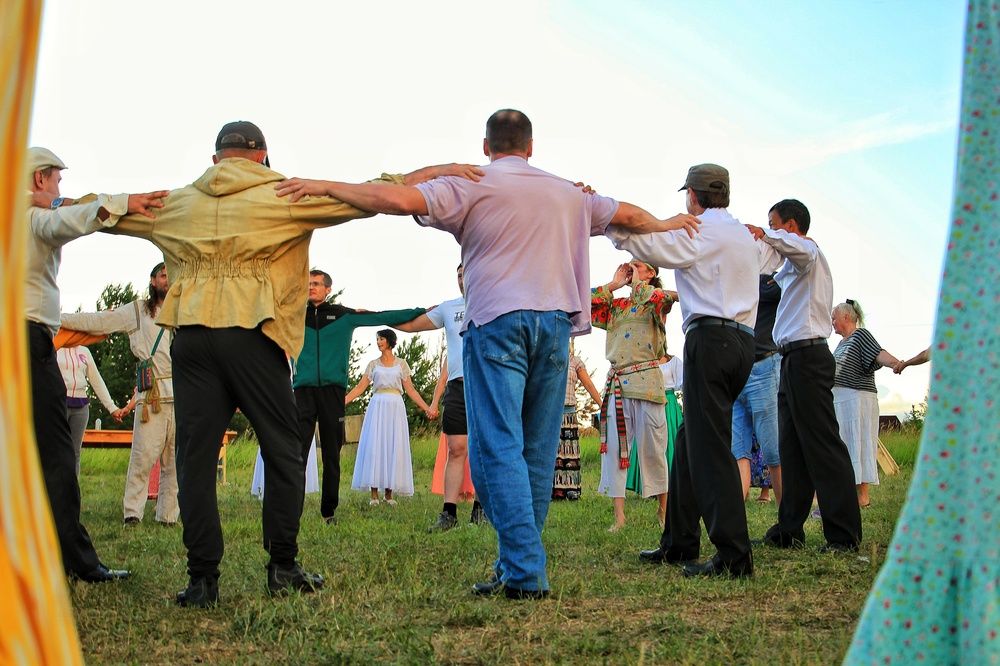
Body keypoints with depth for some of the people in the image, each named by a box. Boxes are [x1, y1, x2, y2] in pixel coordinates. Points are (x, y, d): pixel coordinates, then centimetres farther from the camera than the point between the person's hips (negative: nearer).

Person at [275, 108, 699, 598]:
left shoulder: (472, 187, 2)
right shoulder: (567, 193, 18)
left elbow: (400, 199, -10)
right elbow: (628, 214, 32)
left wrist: (326, 186, -1)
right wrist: (666, 223, 53)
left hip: (497, 322, -5)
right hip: (555, 321, 5)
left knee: (497, 448, -7)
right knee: (538, 450, 8)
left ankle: (524, 571, -13)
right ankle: (520, 565, 12)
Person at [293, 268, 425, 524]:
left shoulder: (343, 315, 9)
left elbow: (382, 318, 6)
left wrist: (421, 312, 4)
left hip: (332, 390, 0)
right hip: (303, 390, 0)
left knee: (332, 455, 4)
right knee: (297, 452, -10)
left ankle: (329, 512, 11)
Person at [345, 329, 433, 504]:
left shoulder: (401, 364, 11)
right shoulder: (373, 364, 11)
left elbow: (410, 389, 9)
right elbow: (360, 388, 7)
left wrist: (426, 407, 1)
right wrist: (341, 402, -2)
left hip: (395, 408, 0)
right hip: (377, 407, 0)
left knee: (394, 447, -3)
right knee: (374, 446, -7)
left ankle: (389, 493, 3)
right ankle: (374, 494, -4)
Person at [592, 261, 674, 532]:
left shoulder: (658, 297, 7)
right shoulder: (615, 305, 20)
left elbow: (658, 299, -16)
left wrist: (637, 282, 2)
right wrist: (614, 284, 12)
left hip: (646, 380, -4)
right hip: (616, 384, 5)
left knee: (652, 449, 0)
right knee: (614, 448, -1)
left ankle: (664, 510, 12)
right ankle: (619, 514, 1)